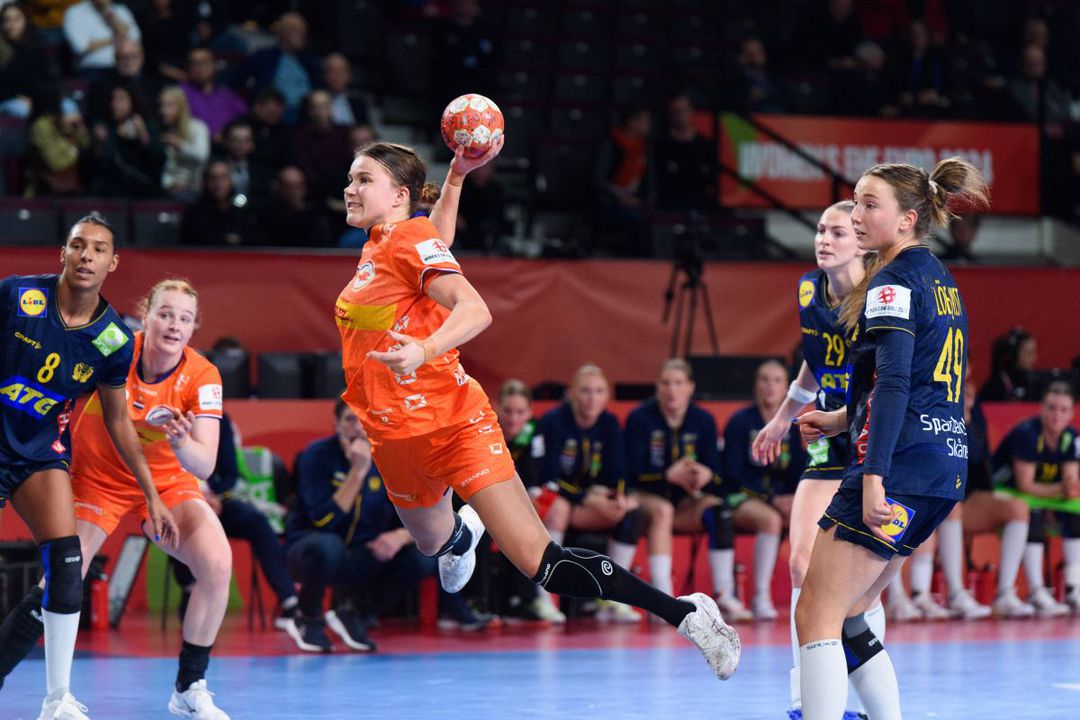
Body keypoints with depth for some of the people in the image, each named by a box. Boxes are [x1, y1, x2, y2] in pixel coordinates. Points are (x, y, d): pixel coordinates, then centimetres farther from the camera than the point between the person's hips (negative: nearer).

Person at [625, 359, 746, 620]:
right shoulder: (640, 418, -7)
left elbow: (716, 475, -3)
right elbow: (633, 473, -14)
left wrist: (707, 476, -28)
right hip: (645, 497, -3)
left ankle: (725, 596, -28)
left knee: (719, 511, -27)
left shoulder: (703, 420, 3)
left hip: (686, 501, 3)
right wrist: (669, 475, -30)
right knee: (662, 510, -37)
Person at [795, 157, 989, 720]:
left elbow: (894, 386, -20)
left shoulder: (894, 284, -10)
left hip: (901, 464, -10)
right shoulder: (938, 279, 18)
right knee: (846, 618, 15)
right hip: (945, 462, 10)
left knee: (816, 617, -10)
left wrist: (873, 477, -25)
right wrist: (842, 419, 24)